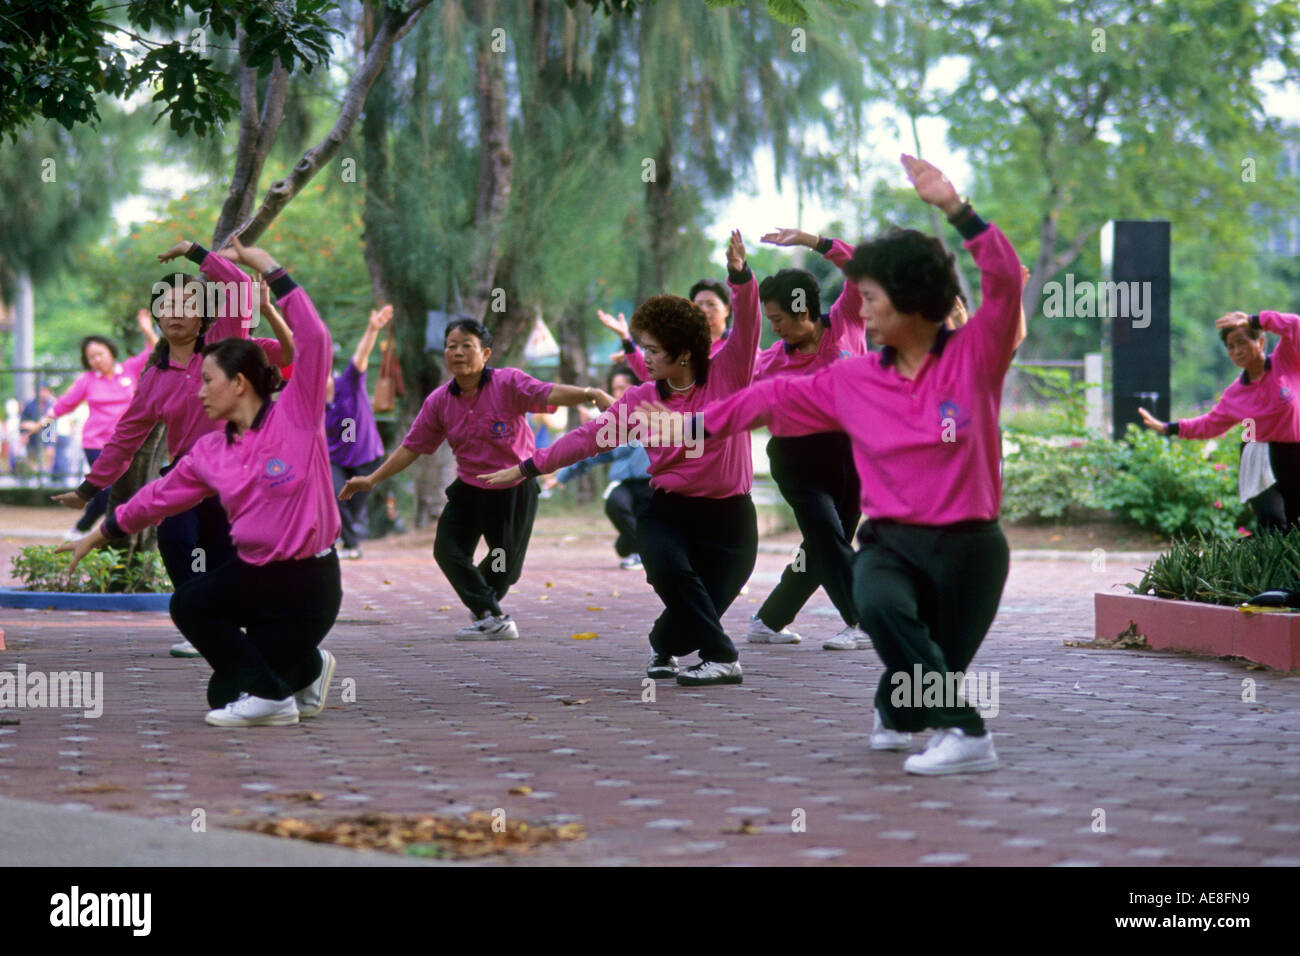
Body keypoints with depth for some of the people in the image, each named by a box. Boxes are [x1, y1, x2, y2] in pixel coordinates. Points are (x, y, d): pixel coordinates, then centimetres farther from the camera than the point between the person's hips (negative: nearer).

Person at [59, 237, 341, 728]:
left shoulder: (295, 417, -12)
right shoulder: (209, 451, 5)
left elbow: (313, 341, -23)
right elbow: (160, 496, 16)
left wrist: (269, 268, -24)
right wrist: (97, 536, 22)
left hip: (307, 581, -6)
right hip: (250, 572, 7)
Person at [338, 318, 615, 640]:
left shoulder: (508, 384, -18)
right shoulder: (439, 401, -6)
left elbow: (549, 394, -33)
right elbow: (412, 447, 2)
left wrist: (590, 394, -51)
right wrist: (372, 480, -1)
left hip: (514, 490, -3)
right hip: (469, 490, 3)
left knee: (505, 566, 6)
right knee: (447, 550, -11)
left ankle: (482, 608, 37)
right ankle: (492, 619, -3)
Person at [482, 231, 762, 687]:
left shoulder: (726, 376, -3)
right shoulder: (641, 400, 4)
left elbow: (746, 328, -16)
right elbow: (590, 437, 3)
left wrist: (740, 276, -35)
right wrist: (527, 468, -1)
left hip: (728, 517, -1)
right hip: (667, 511, 1)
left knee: (701, 609, -5)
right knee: (670, 569, -29)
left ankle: (665, 644, 29)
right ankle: (722, 658, -12)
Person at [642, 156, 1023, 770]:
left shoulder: (973, 358, -3)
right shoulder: (853, 382, 9)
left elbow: (1005, 280, -16)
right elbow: (774, 397, 19)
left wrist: (955, 208, -25)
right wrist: (695, 425, 20)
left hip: (967, 544, -1)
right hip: (892, 539, 1)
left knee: (937, 672, -2)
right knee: (879, 603, -30)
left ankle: (896, 711, 32)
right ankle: (962, 732, -15)